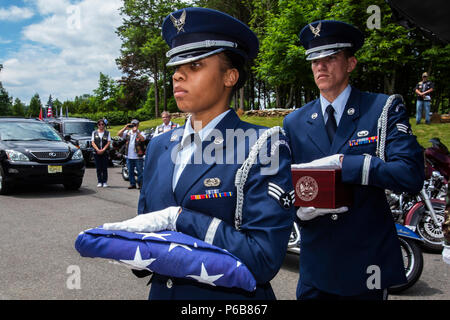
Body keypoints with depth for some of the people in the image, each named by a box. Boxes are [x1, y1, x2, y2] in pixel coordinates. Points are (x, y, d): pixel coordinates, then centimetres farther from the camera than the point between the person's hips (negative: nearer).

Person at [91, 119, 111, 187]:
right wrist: (98, 150, -11)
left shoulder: (107, 132, 7)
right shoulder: (94, 132, 10)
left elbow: (108, 142, 0)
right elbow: (93, 142, 3)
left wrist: (103, 150, -12)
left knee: (104, 168, -2)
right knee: (98, 168, 1)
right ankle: (99, 182, 7)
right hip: (97, 153, 1)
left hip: (105, 153, -1)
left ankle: (104, 182, 3)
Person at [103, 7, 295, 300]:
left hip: (229, 295, -5)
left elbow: (264, 259, -23)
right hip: (161, 291, 5)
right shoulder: (159, 146, 2)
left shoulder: (263, 148, -16)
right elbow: (145, 222, 10)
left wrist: (177, 218, -24)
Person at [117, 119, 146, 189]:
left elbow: (143, 139, -22)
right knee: (130, 171, 11)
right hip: (129, 156, 4)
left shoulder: (140, 133, -2)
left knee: (140, 171, 0)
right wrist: (125, 128, -11)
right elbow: (119, 134, -1)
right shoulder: (127, 132, 9)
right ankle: (132, 184, 22)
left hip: (138, 157, -4)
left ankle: (140, 184, 8)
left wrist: (137, 131, -26)